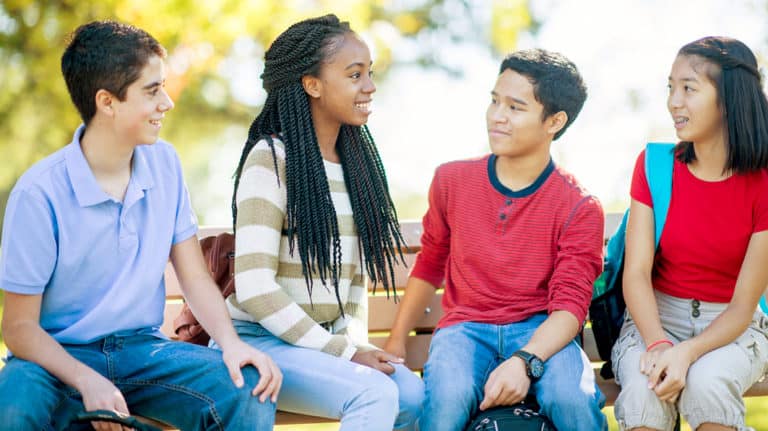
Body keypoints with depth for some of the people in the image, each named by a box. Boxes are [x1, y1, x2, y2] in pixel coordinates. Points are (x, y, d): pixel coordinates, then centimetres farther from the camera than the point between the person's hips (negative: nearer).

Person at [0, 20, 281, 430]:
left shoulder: (164, 163, 1)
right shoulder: (39, 193, -16)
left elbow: (195, 278, 5)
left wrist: (231, 342, -15)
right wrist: (87, 382, -28)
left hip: (142, 348, 4)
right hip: (60, 355, -3)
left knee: (252, 391, -24)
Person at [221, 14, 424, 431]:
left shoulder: (354, 161, 11)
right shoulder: (271, 158, -12)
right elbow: (254, 289, -19)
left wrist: (358, 343, 0)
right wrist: (344, 353, -16)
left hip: (330, 338, 7)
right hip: (262, 339, -6)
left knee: (415, 395, -20)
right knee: (376, 394, -29)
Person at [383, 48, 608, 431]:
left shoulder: (579, 209, -5)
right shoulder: (451, 181, 4)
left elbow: (570, 303, -11)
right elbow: (429, 265, 17)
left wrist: (523, 362, -29)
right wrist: (396, 342, 14)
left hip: (540, 331, -1)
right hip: (466, 326, 1)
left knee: (574, 399, -33)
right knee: (447, 398, -33)